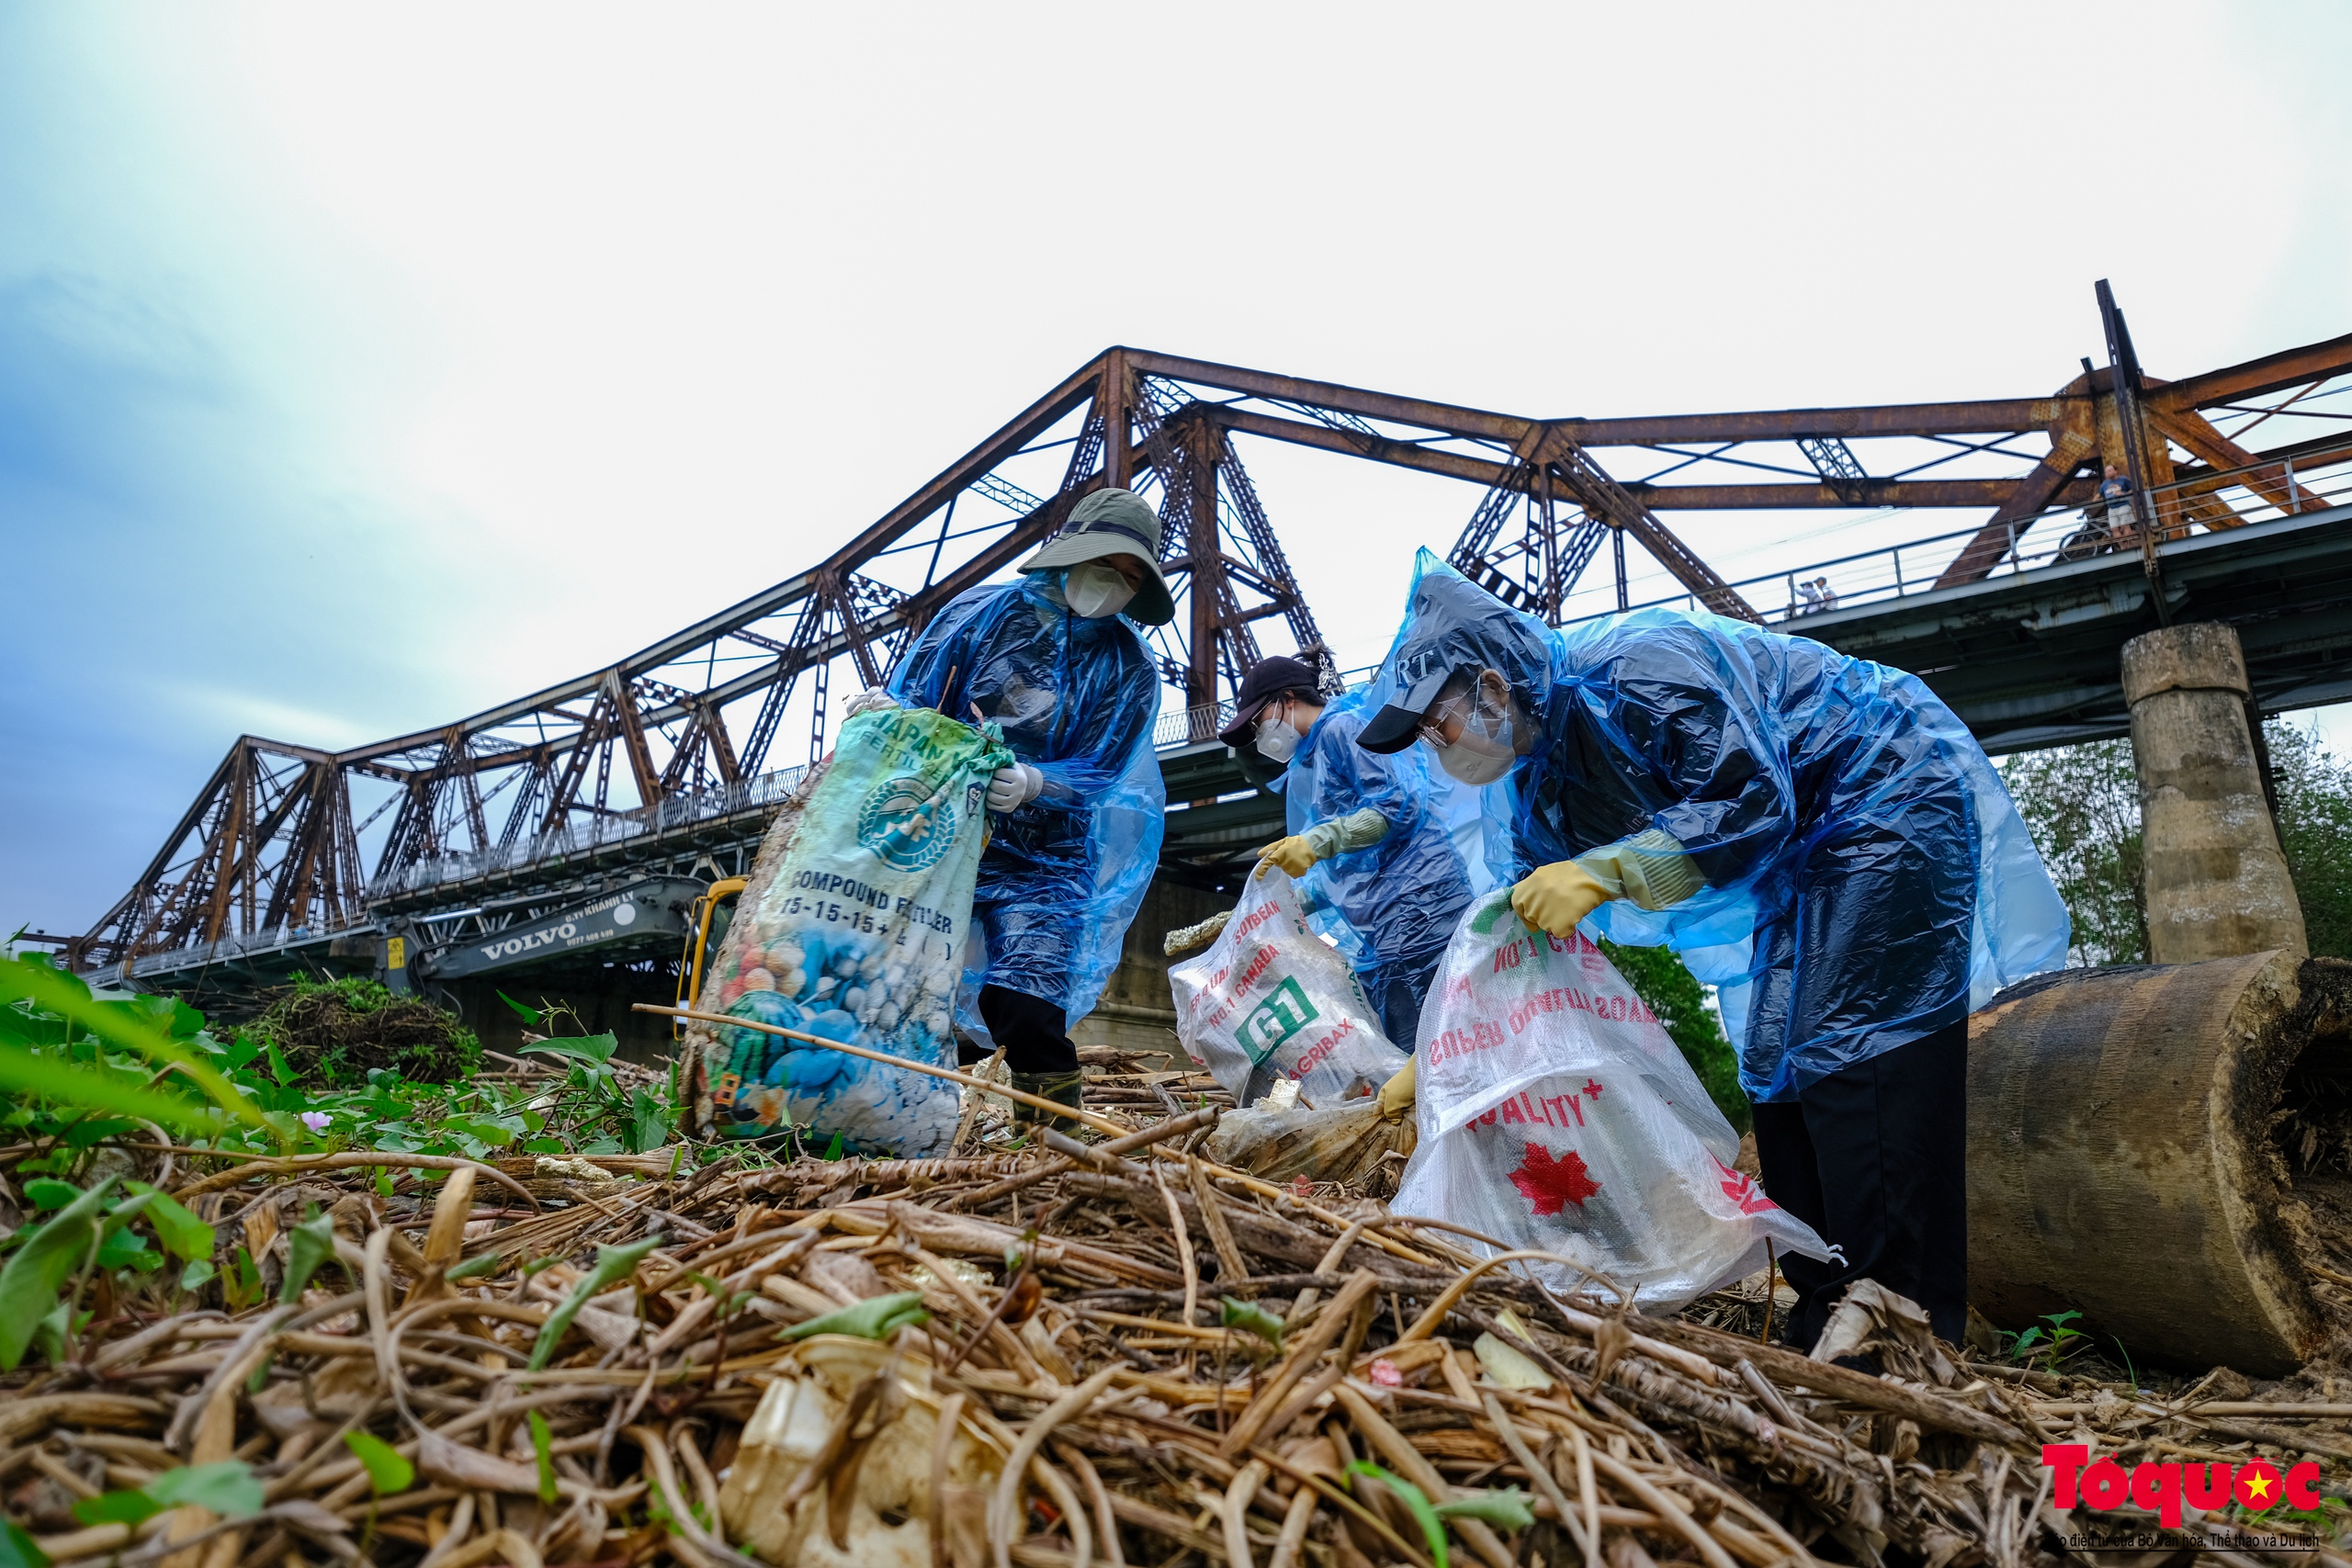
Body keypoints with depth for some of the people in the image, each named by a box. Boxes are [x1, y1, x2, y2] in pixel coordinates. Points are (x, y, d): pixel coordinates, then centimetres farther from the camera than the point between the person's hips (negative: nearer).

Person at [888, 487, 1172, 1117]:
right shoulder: (981, 611, 3)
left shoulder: (1129, 670, 0)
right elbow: (909, 699, 1)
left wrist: (1030, 784, -28)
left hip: (1040, 859, -1)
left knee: (1022, 1006, -16)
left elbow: (1096, 771, -7)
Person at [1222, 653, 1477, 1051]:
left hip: (1415, 910, -10)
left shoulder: (1342, 728, -1)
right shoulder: (1305, 771, 27)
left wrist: (1318, 841, -20)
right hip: (1377, 939, 10)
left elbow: (1399, 803, -15)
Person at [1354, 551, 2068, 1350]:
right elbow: (1526, 935, 5)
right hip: (1803, 854, 9)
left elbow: (1755, 805, -31)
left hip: (1889, 802, -9)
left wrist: (1605, 871, -38)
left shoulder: (1631, 670, -28)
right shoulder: (1535, 788, 1)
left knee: (1854, 1057, -17)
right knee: (1779, 1071, 7)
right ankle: (1822, 1328, 14)